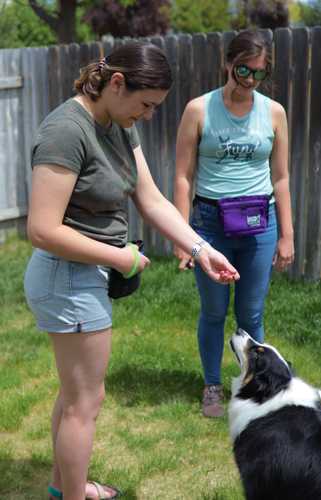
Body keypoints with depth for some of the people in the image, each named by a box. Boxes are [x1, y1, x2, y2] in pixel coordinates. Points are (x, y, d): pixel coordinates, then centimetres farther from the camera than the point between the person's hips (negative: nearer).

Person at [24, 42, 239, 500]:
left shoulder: (118, 126, 3)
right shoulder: (67, 130, -25)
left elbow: (152, 200, 3)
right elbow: (43, 231, -28)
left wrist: (200, 249, -8)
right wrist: (120, 258, -19)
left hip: (88, 276, 10)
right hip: (69, 278, -9)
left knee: (76, 391, 23)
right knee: (86, 401, 4)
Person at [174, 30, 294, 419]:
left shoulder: (273, 113, 2)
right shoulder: (199, 110, -4)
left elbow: (280, 178, 7)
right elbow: (184, 177, -3)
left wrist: (286, 236, 6)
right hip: (210, 222, -1)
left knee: (251, 314, 9)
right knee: (214, 312, 10)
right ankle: (212, 387, 28)